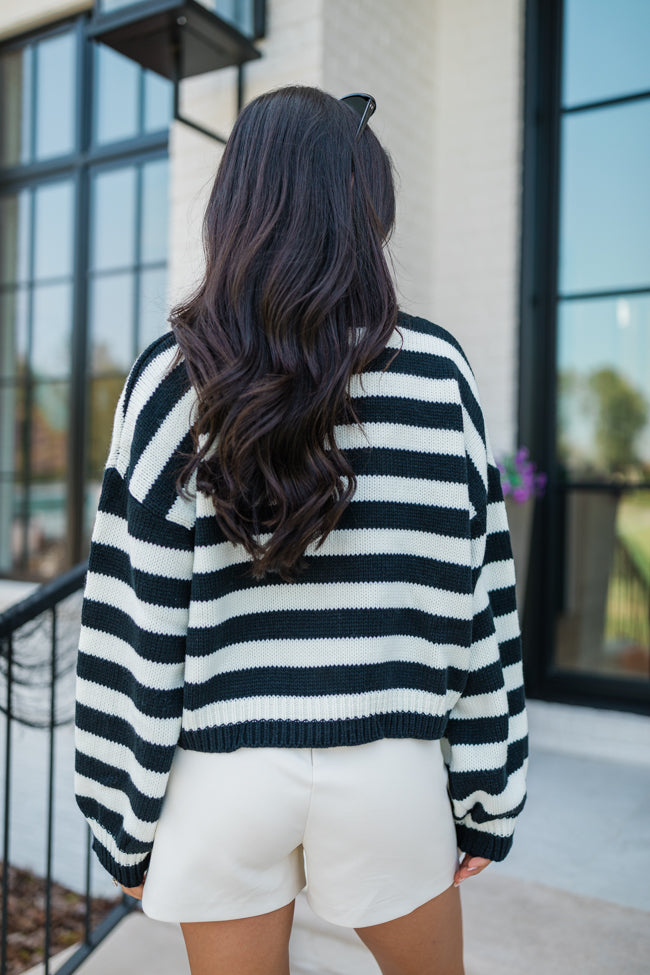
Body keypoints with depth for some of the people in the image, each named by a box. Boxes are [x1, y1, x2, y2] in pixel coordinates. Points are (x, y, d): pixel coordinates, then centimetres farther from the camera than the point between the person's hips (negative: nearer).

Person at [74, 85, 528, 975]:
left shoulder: (173, 379, -8)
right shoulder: (439, 373, -6)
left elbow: (133, 626, -8)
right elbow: (481, 605, -4)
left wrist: (125, 821, 4)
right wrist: (487, 798, 7)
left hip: (222, 769, 0)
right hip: (388, 767, 1)